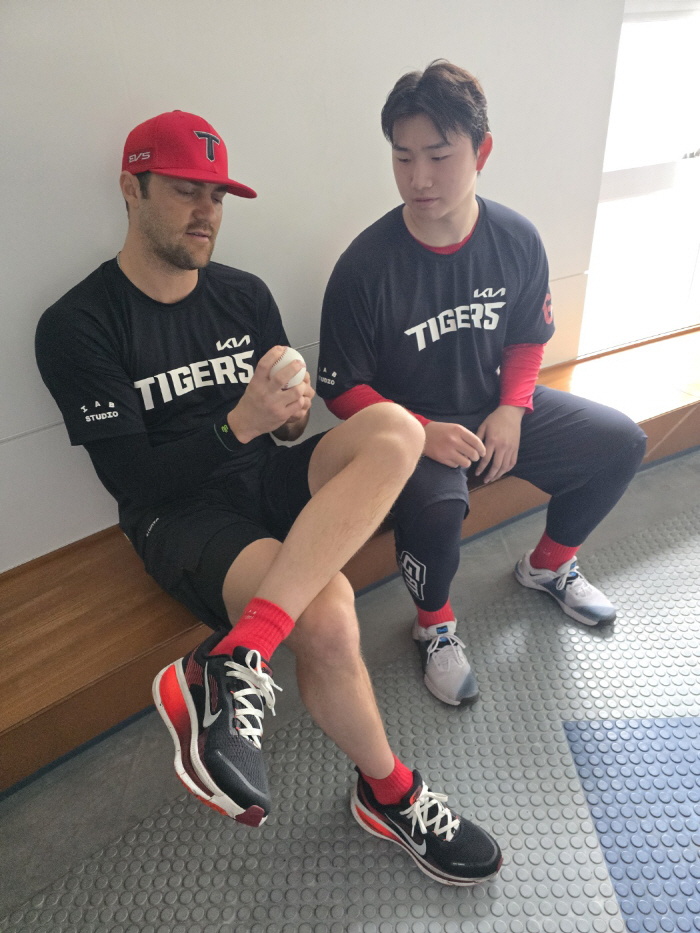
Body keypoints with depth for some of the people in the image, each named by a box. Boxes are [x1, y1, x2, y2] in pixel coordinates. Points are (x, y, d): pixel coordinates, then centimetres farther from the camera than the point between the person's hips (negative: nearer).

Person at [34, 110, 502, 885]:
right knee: (326, 620, -30)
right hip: (178, 510, -5)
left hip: (266, 482, 6)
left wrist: (290, 416, -10)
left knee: (394, 430, -24)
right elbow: (130, 477, -10)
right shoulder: (77, 326, -5)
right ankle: (388, 794, 0)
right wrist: (238, 426, -23)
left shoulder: (245, 296, 11)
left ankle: (233, 663, -33)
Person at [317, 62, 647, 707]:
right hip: (407, 425, -5)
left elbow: (528, 338, 7)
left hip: (494, 410, 6)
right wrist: (425, 434, -26)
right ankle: (434, 623, 0)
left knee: (620, 442, 3)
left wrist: (512, 410, -10)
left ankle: (550, 563, 27)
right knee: (438, 506, -36)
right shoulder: (366, 266, -21)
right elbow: (343, 389, -14)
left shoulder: (517, 240, -7)